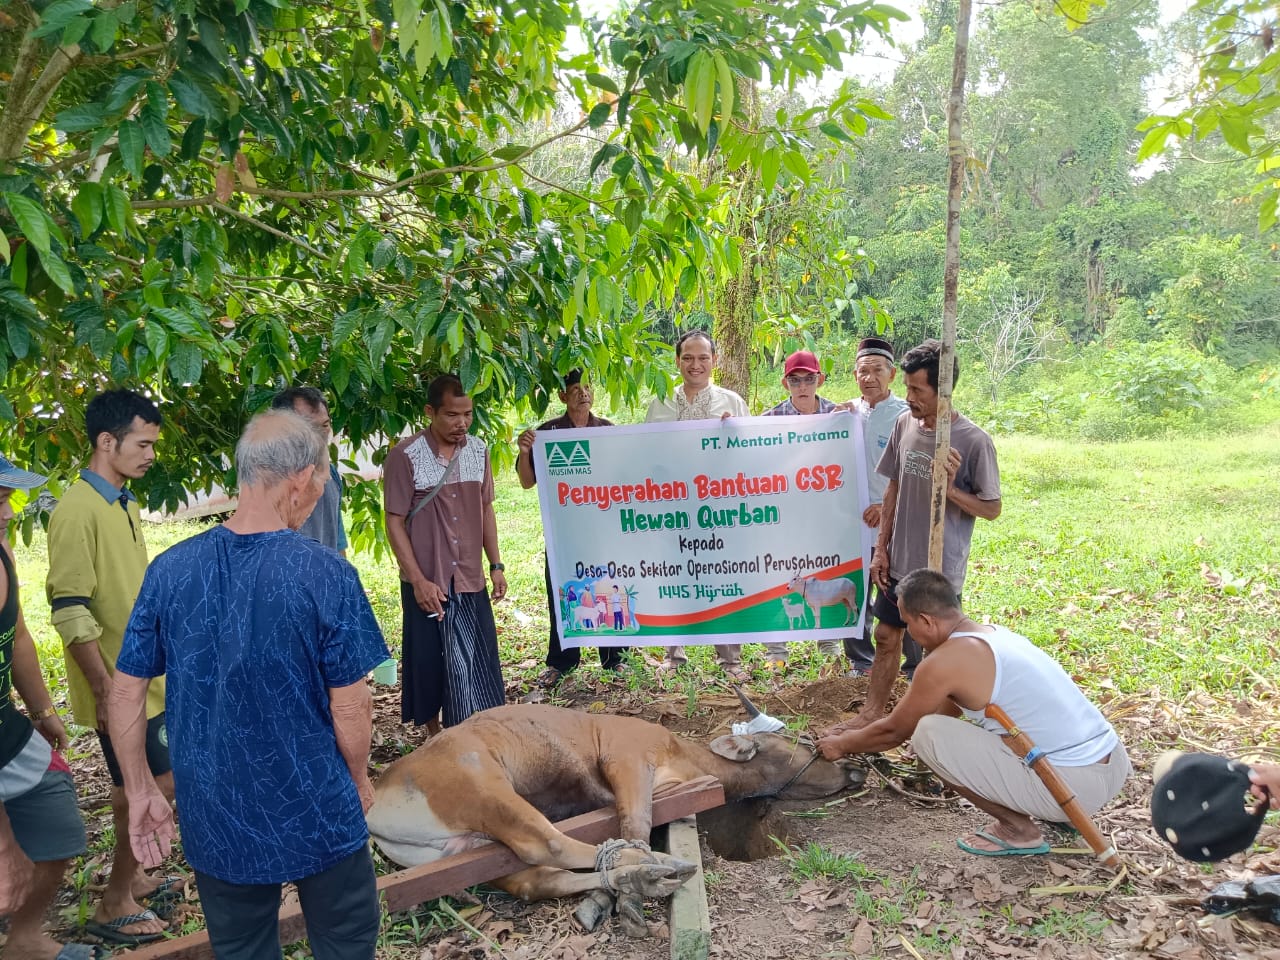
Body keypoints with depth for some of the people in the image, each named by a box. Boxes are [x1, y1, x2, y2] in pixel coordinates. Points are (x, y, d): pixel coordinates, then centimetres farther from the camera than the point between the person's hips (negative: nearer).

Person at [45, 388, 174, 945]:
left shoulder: (125, 505, 9)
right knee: (158, 785, -3)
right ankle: (115, 906, 12)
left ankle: (128, 876, 35)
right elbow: (71, 612, -22)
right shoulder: (78, 511, -19)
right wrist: (107, 688, -23)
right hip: (117, 685, -9)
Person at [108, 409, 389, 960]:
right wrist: (359, 780, 4)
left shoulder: (170, 570, -8)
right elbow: (349, 710, -14)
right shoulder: (326, 574, -19)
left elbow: (125, 694, -2)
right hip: (318, 818, -3)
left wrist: (141, 792, 11)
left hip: (215, 824, 4)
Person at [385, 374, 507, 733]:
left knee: (479, 663, 7)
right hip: (427, 583, -4)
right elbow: (395, 522, -10)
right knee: (429, 663, 8)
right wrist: (418, 580, -15)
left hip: (470, 580, 4)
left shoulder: (478, 450, 4)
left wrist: (496, 565, 7)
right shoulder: (405, 455, -12)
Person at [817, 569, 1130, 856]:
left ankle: (1018, 830, 2)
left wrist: (844, 745, 22)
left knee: (928, 734, -9)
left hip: (1077, 785, -9)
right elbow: (944, 709, 26)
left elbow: (895, 730, 3)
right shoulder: (993, 633, 13)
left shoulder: (943, 661, -13)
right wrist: (861, 732, 32)